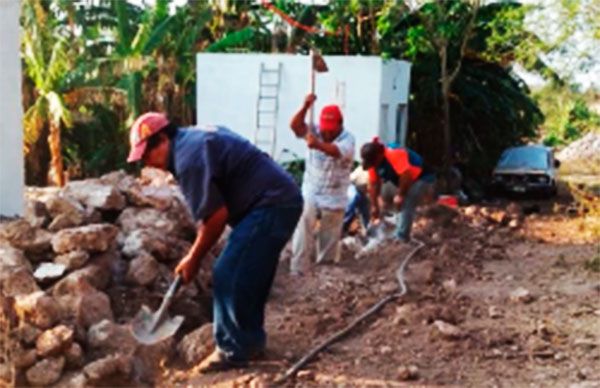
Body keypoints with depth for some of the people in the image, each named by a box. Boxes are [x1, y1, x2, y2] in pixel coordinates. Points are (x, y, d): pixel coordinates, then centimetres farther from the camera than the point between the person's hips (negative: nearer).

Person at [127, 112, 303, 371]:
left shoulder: (188, 158, -17)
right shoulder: (193, 138, 15)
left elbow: (216, 216, -17)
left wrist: (193, 259, -4)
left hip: (271, 206, -10)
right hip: (280, 200, 10)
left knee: (229, 277, -6)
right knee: (248, 276, 18)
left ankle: (234, 349, 4)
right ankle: (250, 339, 28)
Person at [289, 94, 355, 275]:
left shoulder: (347, 139, -13)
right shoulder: (315, 132, -2)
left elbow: (337, 151, -36)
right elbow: (295, 126, -18)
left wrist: (318, 145, -56)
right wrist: (305, 106, -34)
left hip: (333, 198, -1)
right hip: (310, 193, 2)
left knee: (329, 239, 9)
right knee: (303, 233, -9)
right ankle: (295, 270, -7)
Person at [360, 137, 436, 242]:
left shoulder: (394, 154, -31)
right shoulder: (374, 161, -3)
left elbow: (406, 174, -39)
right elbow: (374, 184, 3)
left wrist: (400, 195, -28)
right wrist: (374, 206, 3)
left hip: (422, 179, -9)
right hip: (407, 182, 10)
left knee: (405, 205, -21)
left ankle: (400, 239, -20)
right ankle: (396, 237, 24)